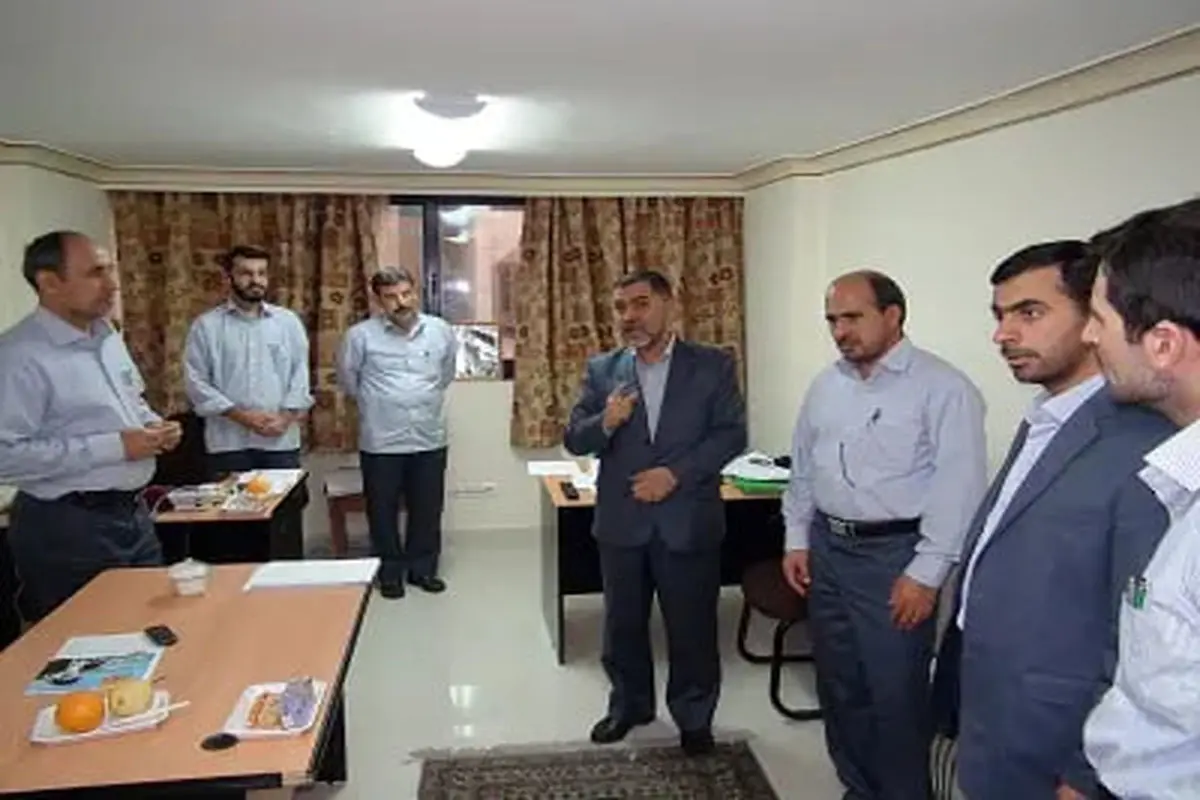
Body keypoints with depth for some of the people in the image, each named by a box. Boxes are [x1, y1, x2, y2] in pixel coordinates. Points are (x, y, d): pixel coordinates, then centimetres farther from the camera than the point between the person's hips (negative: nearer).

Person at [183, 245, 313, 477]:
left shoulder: (288, 321, 8)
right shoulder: (206, 325, 3)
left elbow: (300, 374, 5)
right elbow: (196, 381, -2)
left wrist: (286, 416, -9)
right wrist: (240, 415, -12)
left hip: (282, 441, 1)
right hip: (228, 443, -1)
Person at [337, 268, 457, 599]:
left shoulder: (441, 331, 0)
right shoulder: (361, 335, -8)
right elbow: (347, 378, 7)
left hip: (430, 439, 2)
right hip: (381, 441, -2)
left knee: (427, 509, 12)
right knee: (383, 510, 9)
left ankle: (423, 568, 28)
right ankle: (390, 572, 25)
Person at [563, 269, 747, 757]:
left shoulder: (713, 366, -3)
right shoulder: (601, 370, 2)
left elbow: (732, 434, -7)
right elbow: (573, 440, 0)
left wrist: (676, 473, -17)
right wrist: (606, 422, -21)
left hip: (688, 521, -2)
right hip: (621, 521, 2)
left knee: (692, 627, 10)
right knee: (622, 624, 17)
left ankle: (694, 717, 32)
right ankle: (629, 704, 39)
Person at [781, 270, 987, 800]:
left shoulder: (942, 388, -12)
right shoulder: (826, 385, 9)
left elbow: (958, 489, -15)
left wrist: (925, 574, -17)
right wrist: (797, 540, 12)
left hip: (894, 554, -6)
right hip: (827, 548, 7)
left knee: (895, 694, 2)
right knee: (838, 686, 16)